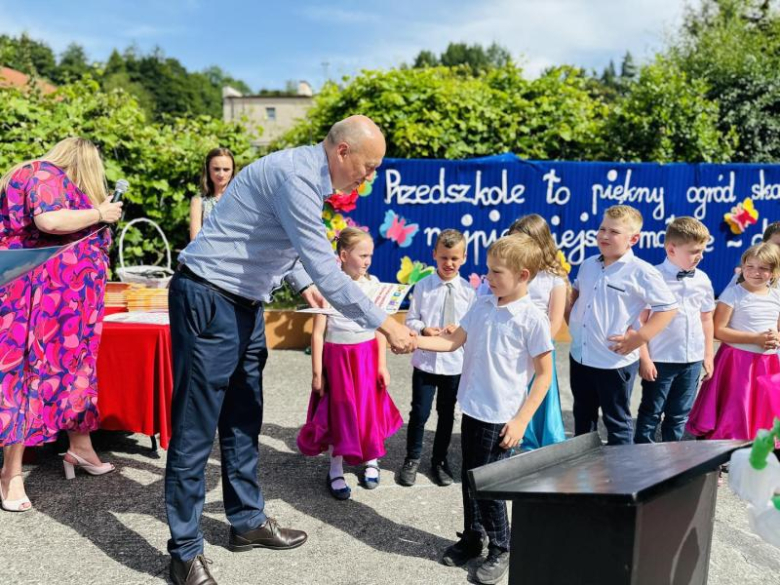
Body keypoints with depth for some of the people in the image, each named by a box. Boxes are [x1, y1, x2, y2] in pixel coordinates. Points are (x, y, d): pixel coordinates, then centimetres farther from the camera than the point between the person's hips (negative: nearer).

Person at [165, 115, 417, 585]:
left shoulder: (308, 176, 9)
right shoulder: (296, 176, -23)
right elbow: (327, 271, -26)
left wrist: (303, 283, 11)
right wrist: (385, 324, -19)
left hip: (245, 304, 10)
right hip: (209, 302, -10)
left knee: (244, 419, 16)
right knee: (196, 427, -1)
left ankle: (248, 521, 29)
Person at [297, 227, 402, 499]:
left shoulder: (373, 283, 0)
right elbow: (318, 332, -7)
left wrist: (382, 364, 2)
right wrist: (317, 372, -7)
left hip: (367, 356, 3)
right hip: (337, 356, -3)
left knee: (370, 409, 12)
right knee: (339, 412, 6)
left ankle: (371, 460, 35)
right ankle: (336, 471, 22)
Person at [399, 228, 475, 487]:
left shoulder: (467, 290, -4)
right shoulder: (423, 286, -6)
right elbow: (411, 320, -1)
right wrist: (424, 330, -20)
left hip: (454, 362, 1)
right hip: (425, 360, -1)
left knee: (447, 413, 15)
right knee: (419, 412, 6)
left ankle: (440, 460, 34)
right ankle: (412, 459, 27)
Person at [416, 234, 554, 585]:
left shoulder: (533, 319, -15)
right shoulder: (481, 306, 2)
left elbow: (544, 374, -11)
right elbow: (453, 341, 6)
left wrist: (521, 420, -14)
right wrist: (414, 341, -9)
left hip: (501, 416, -6)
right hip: (472, 409, 6)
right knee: (469, 478, 17)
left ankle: (501, 549, 25)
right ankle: (472, 537, 36)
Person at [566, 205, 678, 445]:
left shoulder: (641, 272, -15)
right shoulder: (588, 265, 5)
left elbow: (668, 307, -15)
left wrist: (639, 337, -20)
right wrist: (572, 319, 11)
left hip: (615, 361, -7)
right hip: (580, 356, 7)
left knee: (617, 422, 8)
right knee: (583, 417, 23)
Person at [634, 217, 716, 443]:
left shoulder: (702, 280, 4)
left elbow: (706, 319, 13)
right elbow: (640, 321, -12)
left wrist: (708, 354, 13)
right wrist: (644, 358, -12)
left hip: (692, 360, 5)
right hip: (660, 359, -5)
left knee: (680, 414, 16)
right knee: (651, 413, 8)